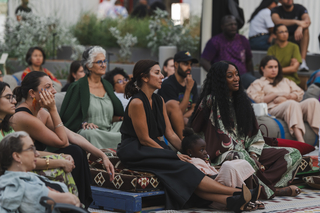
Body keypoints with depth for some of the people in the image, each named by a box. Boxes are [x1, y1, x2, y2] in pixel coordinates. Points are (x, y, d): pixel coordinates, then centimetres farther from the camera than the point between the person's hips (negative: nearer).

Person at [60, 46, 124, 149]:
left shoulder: (108, 86, 20)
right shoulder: (78, 87, -1)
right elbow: (67, 117, -3)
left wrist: (122, 118, 4)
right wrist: (83, 124, -20)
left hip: (109, 131, 6)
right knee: (90, 133, -40)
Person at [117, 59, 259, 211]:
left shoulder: (159, 101, 13)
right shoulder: (137, 103, -14)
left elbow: (170, 134, 12)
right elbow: (144, 139, -14)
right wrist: (173, 155, -11)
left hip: (154, 148, 7)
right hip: (136, 153, -7)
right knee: (181, 167, -24)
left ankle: (229, 200, -40)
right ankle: (236, 192, -32)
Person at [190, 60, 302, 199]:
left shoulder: (241, 99, 16)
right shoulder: (211, 101, -6)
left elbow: (254, 132, 13)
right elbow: (223, 136, -13)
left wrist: (253, 155, -7)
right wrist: (249, 158, -18)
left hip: (245, 150, 8)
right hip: (224, 153, -8)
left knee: (294, 154, -6)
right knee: (241, 158, -44)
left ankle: (262, 187, -27)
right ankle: (274, 190, -26)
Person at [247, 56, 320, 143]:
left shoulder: (286, 81, 38)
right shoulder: (258, 83, 24)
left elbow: (300, 93, 22)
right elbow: (258, 100, 3)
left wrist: (287, 97, 1)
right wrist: (276, 94, -3)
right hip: (274, 109, -5)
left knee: (312, 101, -26)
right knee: (292, 104, -40)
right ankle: (300, 141, -61)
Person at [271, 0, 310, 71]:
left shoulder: (300, 8, 0)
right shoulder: (276, 10, -3)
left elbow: (308, 21, -21)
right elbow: (277, 21, -28)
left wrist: (300, 27, -45)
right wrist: (296, 22, -40)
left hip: (297, 40, 1)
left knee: (305, 29, -29)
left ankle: (303, 62, -39)